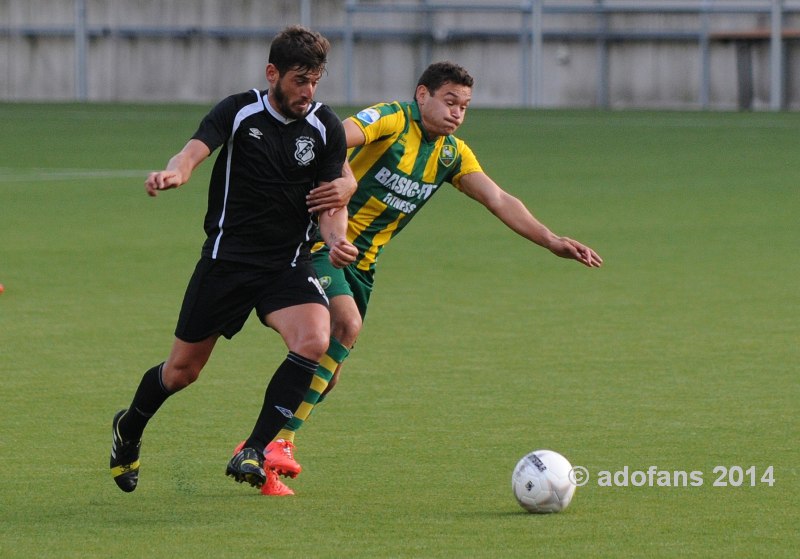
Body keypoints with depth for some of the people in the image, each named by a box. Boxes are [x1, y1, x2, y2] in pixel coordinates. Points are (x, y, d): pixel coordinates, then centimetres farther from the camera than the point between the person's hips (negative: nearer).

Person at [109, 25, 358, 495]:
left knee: (314, 342, -27)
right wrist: (174, 172, -47)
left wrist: (336, 239, -25)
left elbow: (330, 202, -2)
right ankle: (129, 430, 39)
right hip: (227, 258, -1)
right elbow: (196, 149, -23)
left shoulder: (326, 128, -2)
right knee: (183, 369, 7)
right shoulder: (240, 111, -7)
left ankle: (254, 453, -18)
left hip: (288, 262, 1)